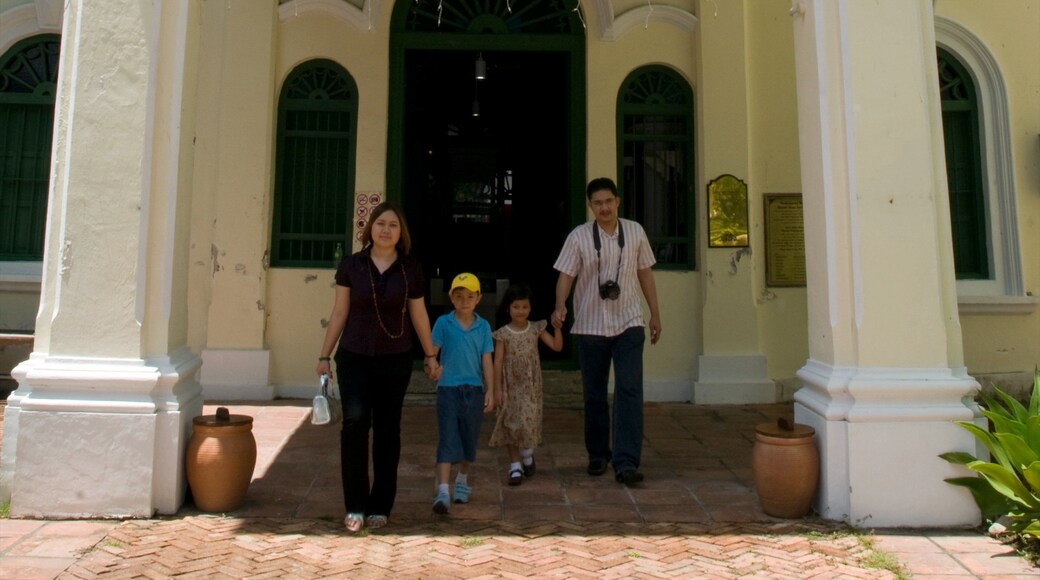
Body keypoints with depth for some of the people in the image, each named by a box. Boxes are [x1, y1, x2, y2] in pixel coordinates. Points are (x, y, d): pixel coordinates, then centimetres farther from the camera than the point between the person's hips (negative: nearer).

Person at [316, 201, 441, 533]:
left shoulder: (410, 270, 2)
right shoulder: (351, 266, 0)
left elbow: (419, 315, 10)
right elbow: (339, 313, 6)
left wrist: (430, 355, 15)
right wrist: (324, 355, 7)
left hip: (395, 360, 1)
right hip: (354, 357, -1)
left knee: (387, 430, 5)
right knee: (355, 421, -15)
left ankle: (380, 507, 17)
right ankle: (355, 507, -2)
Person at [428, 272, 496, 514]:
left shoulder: (483, 326, 3)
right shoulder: (443, 323, -2)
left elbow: (486, 360, 4)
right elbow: (432, 351, -5)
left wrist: (490, 392, 1)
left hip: (474, 390, 3)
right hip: (448, 389, -2)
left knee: (469, 441, 14)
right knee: (447, 441, -6)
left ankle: (462, 481, 35)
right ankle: (442, 492, -7)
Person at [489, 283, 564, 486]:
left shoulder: (536, 329, 1)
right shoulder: (503, 334, -5)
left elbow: (557, 346, -3)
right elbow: (498, 362, -5)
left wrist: (558, 328, -18)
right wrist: (498, 389, -9)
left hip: (531, 385, 1)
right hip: (511, 386, -1)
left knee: (530, 420, -1)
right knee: (512, 424, 2)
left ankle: (527, 456, 24)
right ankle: (515, 465, 12)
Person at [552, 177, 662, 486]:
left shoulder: (635, 231, 4)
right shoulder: (579, 236, -3)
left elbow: (645, 273, 11)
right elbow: (566, 274, -6)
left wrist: (655, 313, 11)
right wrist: (560, 306, -25)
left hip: (628, 324, 1)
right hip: (591, 326, 0)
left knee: (629, 391, -10)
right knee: (594, 394, 9)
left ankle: (626, 462, -8)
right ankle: (597, 455, 26)